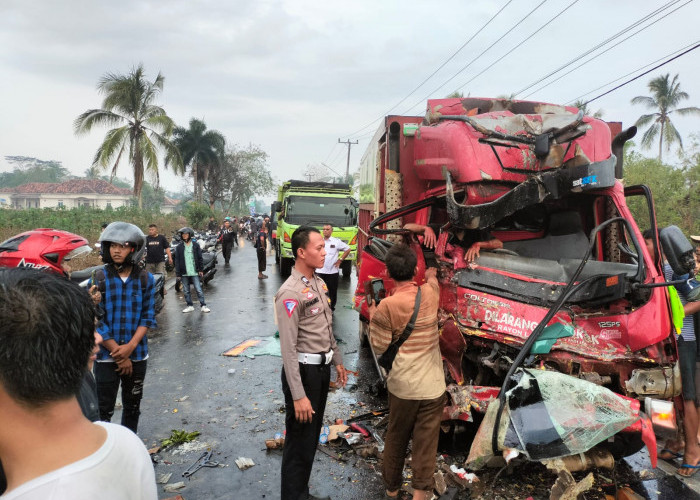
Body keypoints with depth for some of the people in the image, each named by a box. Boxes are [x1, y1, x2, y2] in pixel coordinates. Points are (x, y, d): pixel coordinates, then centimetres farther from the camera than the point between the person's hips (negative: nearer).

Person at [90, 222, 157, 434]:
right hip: (106, 355, -2)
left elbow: (148, 317, -2)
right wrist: (118, 353, -12)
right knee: (103, 408, 1)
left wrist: (131, 346, -15)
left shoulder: (145, 279, -1)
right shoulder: (99, 279, -8)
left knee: (133, 405, 17)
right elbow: (96, 321, -9)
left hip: (137, 354, 3)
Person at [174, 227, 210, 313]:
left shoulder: (196, 245, 2)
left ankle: (203, 306, 3)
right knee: (186, 291, 9)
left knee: (199, 289, -3)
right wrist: (178, 273, 0)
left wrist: (201, 269, 2)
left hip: (194, 272, -2)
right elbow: (177, 261, 4)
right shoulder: (179, 247, 4)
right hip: (184, 273, 2)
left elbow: (200, 258, 5)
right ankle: (190, 306, 20)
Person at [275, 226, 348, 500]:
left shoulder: (318, 283, 6)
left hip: (322, 367, 9)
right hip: (304, 371, -9)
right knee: (300, 441, 4)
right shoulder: (290, 293, -22)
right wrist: (298, 395, -24)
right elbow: (288, 349, -23)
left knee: (312, 436, 21)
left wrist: (337, 360, 19)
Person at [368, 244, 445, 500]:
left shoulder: (386, 306, -13)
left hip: (402, 384, -1)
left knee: (395, 438, 17)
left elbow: (379, 347, -8)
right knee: (426, 440, 9)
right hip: (432, 383, 1)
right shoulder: (429, 294, -4)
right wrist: (432, 276, 44)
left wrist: (372, 319, 7)